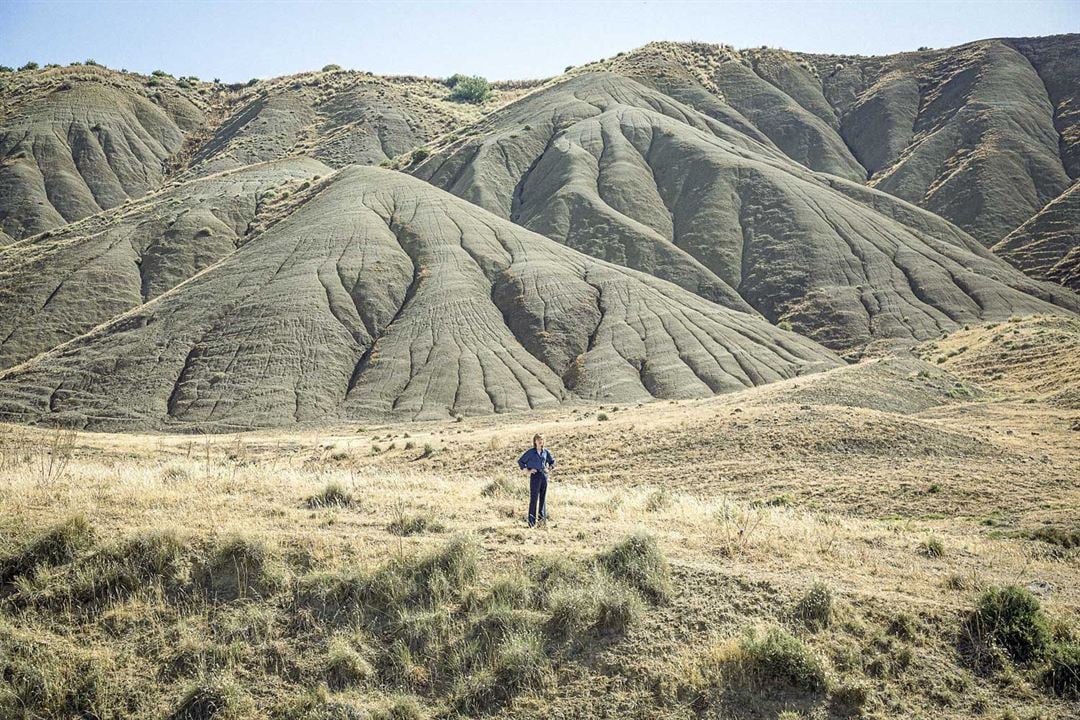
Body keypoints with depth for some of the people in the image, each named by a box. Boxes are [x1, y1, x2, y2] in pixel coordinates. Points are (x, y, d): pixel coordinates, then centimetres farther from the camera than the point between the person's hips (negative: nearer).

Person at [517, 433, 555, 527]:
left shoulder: (546, 452, 8)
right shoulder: (530, 452, -4)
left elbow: (552, 461, 24)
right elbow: (520, 461, -1)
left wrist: (549, 468, 9)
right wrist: (527, 471, -5)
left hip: (544, 475, 4)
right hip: (535, 476, -4)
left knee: (543, 497, 9)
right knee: (534, 498, -6)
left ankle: (542, 517, 18)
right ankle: (531, 521, -5)